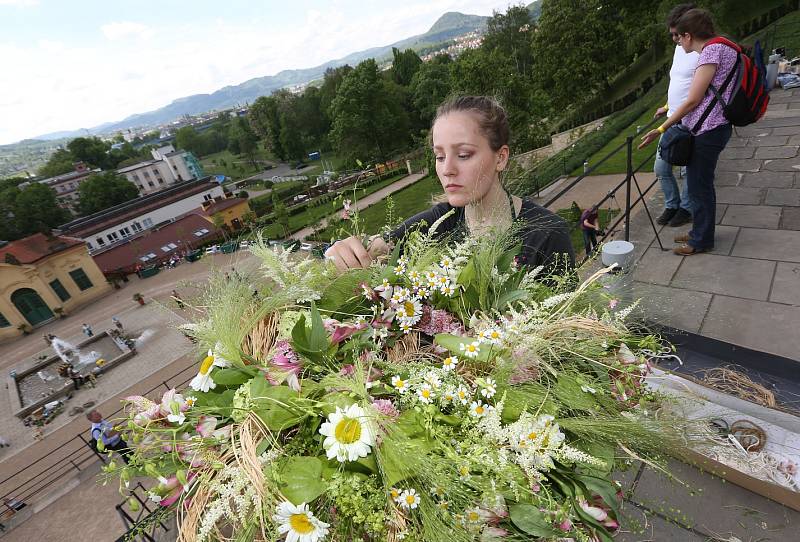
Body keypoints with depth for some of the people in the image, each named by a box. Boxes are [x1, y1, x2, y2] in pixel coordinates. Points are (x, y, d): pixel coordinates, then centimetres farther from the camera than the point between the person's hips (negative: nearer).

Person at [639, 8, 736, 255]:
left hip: (706, 131, -10)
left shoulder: (712, 50, -13)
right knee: (700, 184, 17)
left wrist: (661, 129, -12)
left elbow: (693, 100, -16)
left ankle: (701, 240, 12)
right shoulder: (719, 49, 16)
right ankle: (700, 232, 30)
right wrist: (671, 109, 25)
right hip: (708, 129, 10)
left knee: (699, 186, 0)